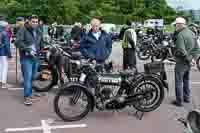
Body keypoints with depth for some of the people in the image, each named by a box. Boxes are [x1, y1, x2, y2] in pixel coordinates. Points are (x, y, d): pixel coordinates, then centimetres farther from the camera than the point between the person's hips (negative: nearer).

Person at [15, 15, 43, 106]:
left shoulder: (39, 32, 15)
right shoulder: (23, 30, -5)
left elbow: (40, 44, 27)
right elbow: (18, 42, -16)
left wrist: (38, 50, 9)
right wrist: (28, 50, -22)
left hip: (35, 58, 6)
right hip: (26, 58, -6)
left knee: (32, 78, 11)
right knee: (28, 77, -11)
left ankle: (29, 94, 23)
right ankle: (27, 97, -5)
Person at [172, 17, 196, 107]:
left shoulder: (180, 35, -22)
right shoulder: (191, 33, 7)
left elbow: (181, 51, -28)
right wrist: (192, 57, 10)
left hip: (181, 62, -8)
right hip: (189, 62, 9)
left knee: (179, 82, 2)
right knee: (187, 80, 21)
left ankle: (179, 101, 9)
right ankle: (187, 97, 32)